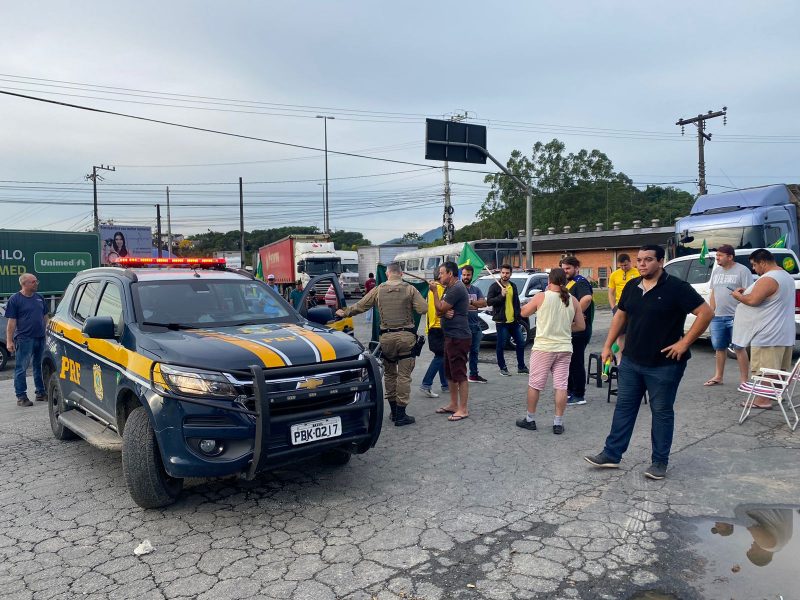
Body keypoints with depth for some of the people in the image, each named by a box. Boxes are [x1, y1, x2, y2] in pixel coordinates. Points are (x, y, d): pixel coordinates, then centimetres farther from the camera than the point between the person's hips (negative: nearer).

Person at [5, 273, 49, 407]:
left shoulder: (39, 298, 12)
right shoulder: (15, 299, -5)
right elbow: (11, 322, -7)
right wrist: (9, 341, -11)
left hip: (40, 338, 6)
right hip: (24, 339, -6)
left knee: (39, 367, 12)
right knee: (21, 368, -1)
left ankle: (40, 392, 22)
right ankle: (21, 396, 4)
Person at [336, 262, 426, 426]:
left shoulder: (378, 290, 2)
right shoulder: (409, 289, -3)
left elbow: (359, 306, 8)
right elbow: (423, 309, -10)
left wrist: (344, 312, 25)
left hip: (386, 337, 2)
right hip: (406, 336, -2)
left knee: (389, 374, 16)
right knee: (404, 375, 2)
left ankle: (393, 410, 22)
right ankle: (400, 414, 3)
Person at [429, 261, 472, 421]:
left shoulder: (457, 288, -16)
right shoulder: (449, 288, 17)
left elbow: (440, 309, -16)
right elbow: (439, 312, 13)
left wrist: (434, 291, -5)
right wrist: (446, 312, -10)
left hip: (459, 337, -10)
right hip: (450, 336, 11)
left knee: (459, 374, -5)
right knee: (450, 373, 16)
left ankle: (463, 409, 1)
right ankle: (453, 404, 26)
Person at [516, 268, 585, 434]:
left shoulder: (541, 297, -8)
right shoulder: (573, 300, 1)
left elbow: (523, 313, 7)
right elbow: (581, 325, 6)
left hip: (543, 348, -3)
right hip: (564, 349, 3)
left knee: (534, 384, 9)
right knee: (561, 385, 7)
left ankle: (530, 419, 19)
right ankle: (558, 423, 10)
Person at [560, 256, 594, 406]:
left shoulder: (581, 282, -15)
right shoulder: (568, 283, 14)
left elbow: (587, 298, -37)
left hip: (579, 330, -10)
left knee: (576, 362, -4)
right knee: (569, 361, 17)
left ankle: (579, 396, 5)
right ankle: (570, 390, 29)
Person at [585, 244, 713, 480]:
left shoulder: (676, 287, -13)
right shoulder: (632, 286, 6)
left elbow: (706, 312, -16)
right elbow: (620, 315, 16)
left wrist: (685, 342, -16)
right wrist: (608, 345, 13)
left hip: (664, 364, -6)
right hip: (631, 361, 6)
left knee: (662, 412, 7)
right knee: (624, 407, 10)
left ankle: (660, 462, 19)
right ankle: (612, 454, 19)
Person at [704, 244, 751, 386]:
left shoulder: (742, 271, -6)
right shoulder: (716, 271, 14)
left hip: (736, 316, -6)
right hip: (718, 316, 6)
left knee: (739, 348, -3)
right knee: (719, 347, 12)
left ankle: (743, 379, 4)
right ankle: (718, 377, 22)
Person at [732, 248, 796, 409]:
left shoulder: (768, 279, -19)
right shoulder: (786, 276, 16)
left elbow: (753, 300, -26)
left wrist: (738, 296, -7)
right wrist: (747, 292, 16)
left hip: (769, 334, -10)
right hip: (785, 333, 10)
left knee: (764, 368, -4)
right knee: (779, 367, 17)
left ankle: (763, 399, 0)